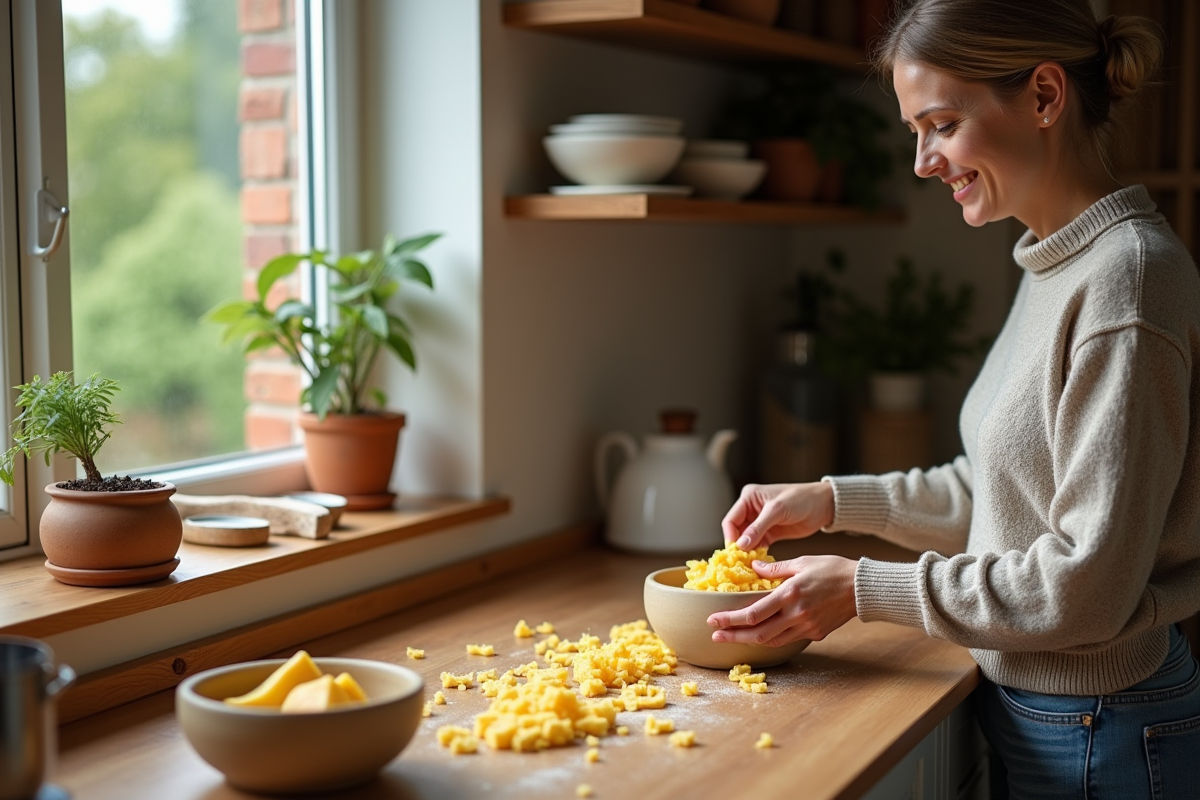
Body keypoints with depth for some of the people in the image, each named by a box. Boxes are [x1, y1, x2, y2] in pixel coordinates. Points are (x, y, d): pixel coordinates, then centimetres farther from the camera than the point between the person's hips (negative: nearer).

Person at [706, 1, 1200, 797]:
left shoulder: (1127, 277, -22)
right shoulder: (1057, 266, 6)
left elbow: (1089, 586, -23)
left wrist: (864, 589, -17)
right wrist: (834, 501, 6)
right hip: (1024, 704, 8)